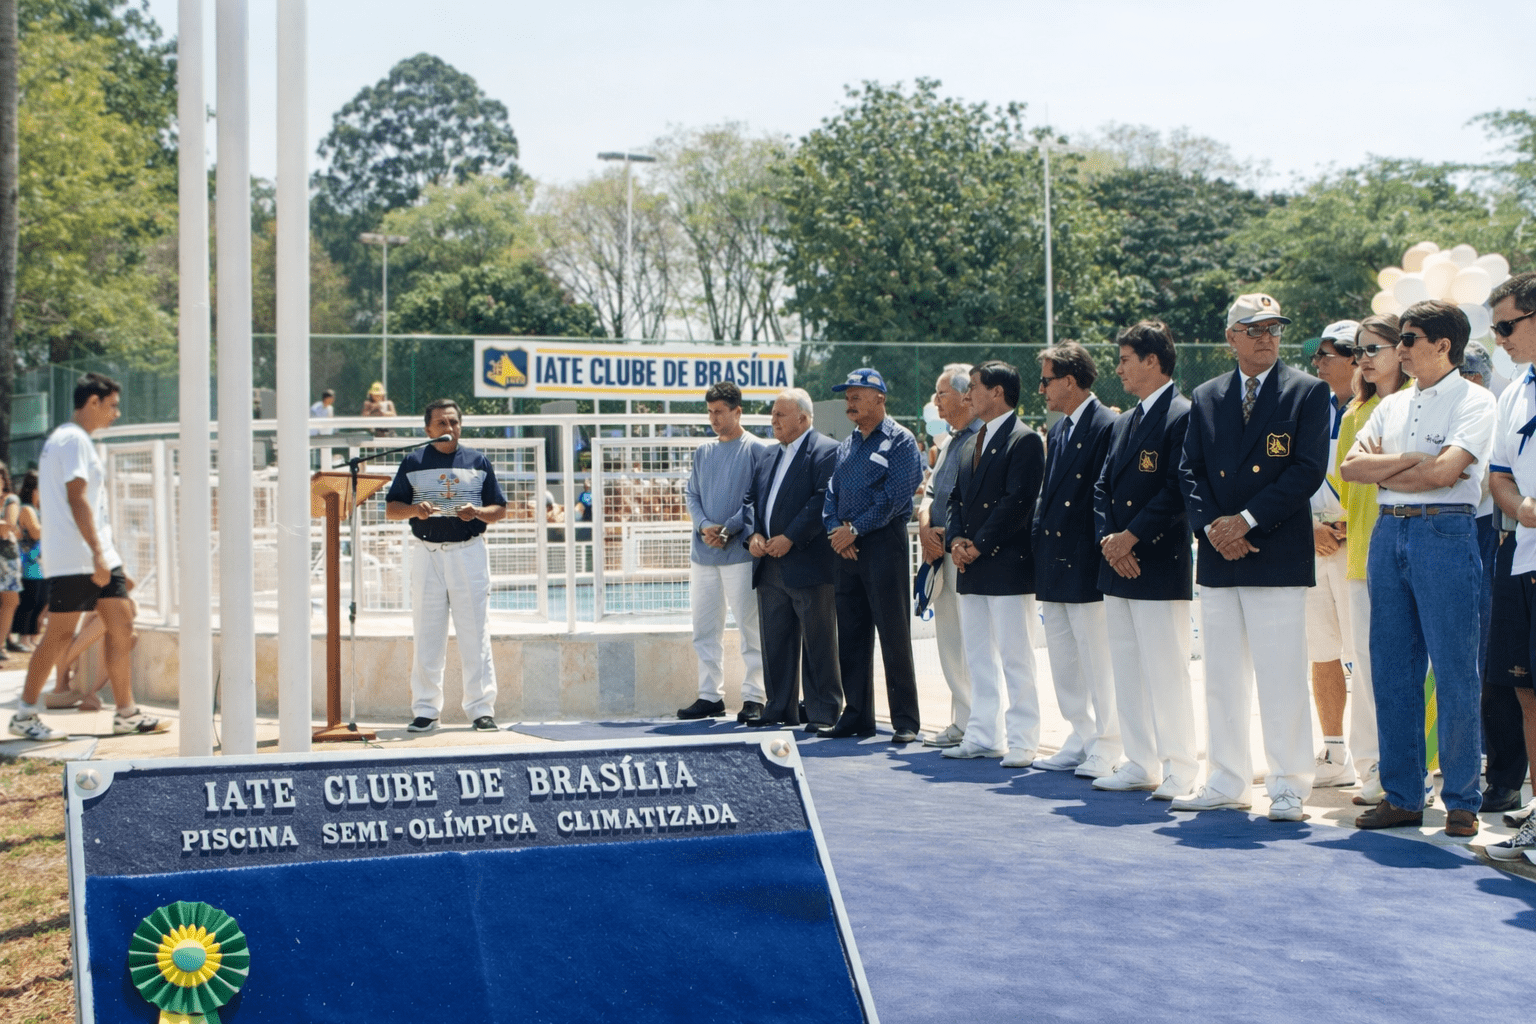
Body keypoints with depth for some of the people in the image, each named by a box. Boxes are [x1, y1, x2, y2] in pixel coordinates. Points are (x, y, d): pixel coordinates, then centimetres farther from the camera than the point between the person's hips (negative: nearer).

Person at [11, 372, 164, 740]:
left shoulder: (64, 438, 21)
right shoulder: (74, 439, -11)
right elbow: (77, 498, -20)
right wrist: (97, 553, -24)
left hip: (99, 556, 10)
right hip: (75, 558, -10)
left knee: (121, 625, 5)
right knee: (60, 634, -5)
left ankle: (126, 713, 7)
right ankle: (24, 714, 4)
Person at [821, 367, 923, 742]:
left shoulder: (900, 441, -4)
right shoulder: (846, 447, 18)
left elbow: (896, 496, -14)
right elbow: (831, 494, 14)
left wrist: (854, 529, -14)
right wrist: (835, 530, -5)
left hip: (884, 543, -7)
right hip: (847, 548, 7)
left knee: (894, 635, -6)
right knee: (851, 636, 8)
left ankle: (906, 721, -1)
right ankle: (856, 715, 15)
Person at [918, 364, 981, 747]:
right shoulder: (950, 442, 19)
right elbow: (931, 493, 20)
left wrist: (949, 535, -15)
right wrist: (925, 528, 2)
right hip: (942, 553, 10)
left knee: (970, 643, -7)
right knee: (948, 640, 12)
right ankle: (959, 723, 18)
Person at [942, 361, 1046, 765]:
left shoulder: (1025, 440, -9)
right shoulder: (971, 445, 18)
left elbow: (1017, 502, -17)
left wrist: (979, 545, -16)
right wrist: (955, 540, 0)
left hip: (1007, 565, -9)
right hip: (972, 568, 9)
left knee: (1015, 656, -6)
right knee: (978, 656, 12)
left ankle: (1021, 742, -3)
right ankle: (984, 736, 18)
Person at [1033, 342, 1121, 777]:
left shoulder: (1106, 426, -12)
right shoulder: (1057, 431, 16)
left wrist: (1104, 551, -17)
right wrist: (1039, 538, 12)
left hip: (1085, 563, -9)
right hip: (1054, 563, 9)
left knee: (1098, 660, -3)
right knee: (1064, 660, 13)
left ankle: (1107, 748, 3)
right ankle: (1083, 738, 22)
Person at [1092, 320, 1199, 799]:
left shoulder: (1183, 417, -10)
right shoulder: (1124, 423, 18)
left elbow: (1177, 491, -17)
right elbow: (1102, 487, 16)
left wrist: (1131, 537, -16)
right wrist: (1109, 539, -2)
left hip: (1160, 566, -9)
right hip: (1118, 567, 9)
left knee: (1166, 671, -7)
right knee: (1127, 670, 11)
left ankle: (1180, 771, -1)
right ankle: (1141, 764, 19)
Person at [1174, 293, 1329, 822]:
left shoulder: (1309, 392, 1)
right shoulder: (1205, 398, 13)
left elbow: (1308, 469, -8)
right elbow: (1190, 471, 10)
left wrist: (1247, 520, -13)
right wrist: (1211, 525, -7)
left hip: (1278, 554, -4)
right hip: (1218, 558, 4)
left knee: (1281, 677, -4)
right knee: (1221, 678, 9)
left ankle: (1288, 787, 4)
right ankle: (1226, 782, 17)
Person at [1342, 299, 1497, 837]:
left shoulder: (1473, 401, -3)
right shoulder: (1393, 405, 17)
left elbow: (1443, 472, -16)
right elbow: (1350, 466, 7)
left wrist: (1382, 467, -2)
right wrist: (1411, 460, -6)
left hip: (1445, 535, -7)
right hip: (1388, 532, 7)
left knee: (1454, 671, -4)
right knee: (1392, 670, 7)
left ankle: (1462, 802, 3)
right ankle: (1401, 796, 15)